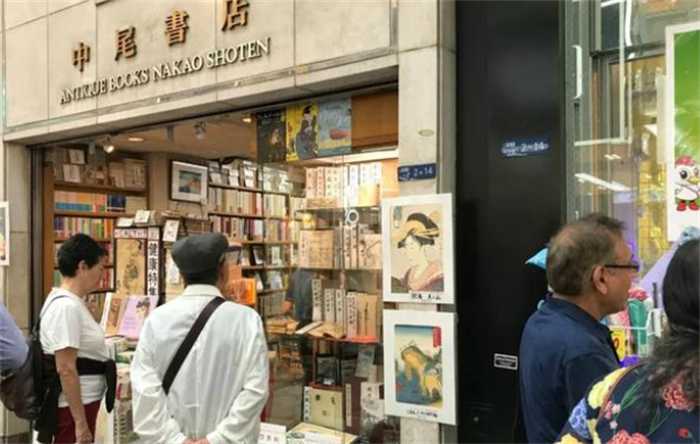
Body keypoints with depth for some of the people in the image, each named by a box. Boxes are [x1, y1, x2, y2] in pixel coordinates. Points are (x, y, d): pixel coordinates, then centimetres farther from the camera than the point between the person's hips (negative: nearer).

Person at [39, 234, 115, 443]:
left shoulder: (71, 302, 10)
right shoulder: (67, 306, -20)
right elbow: (66, 370, -23)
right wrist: (80, 422, -21)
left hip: (83, 401, 10)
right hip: (74, 405, -10)